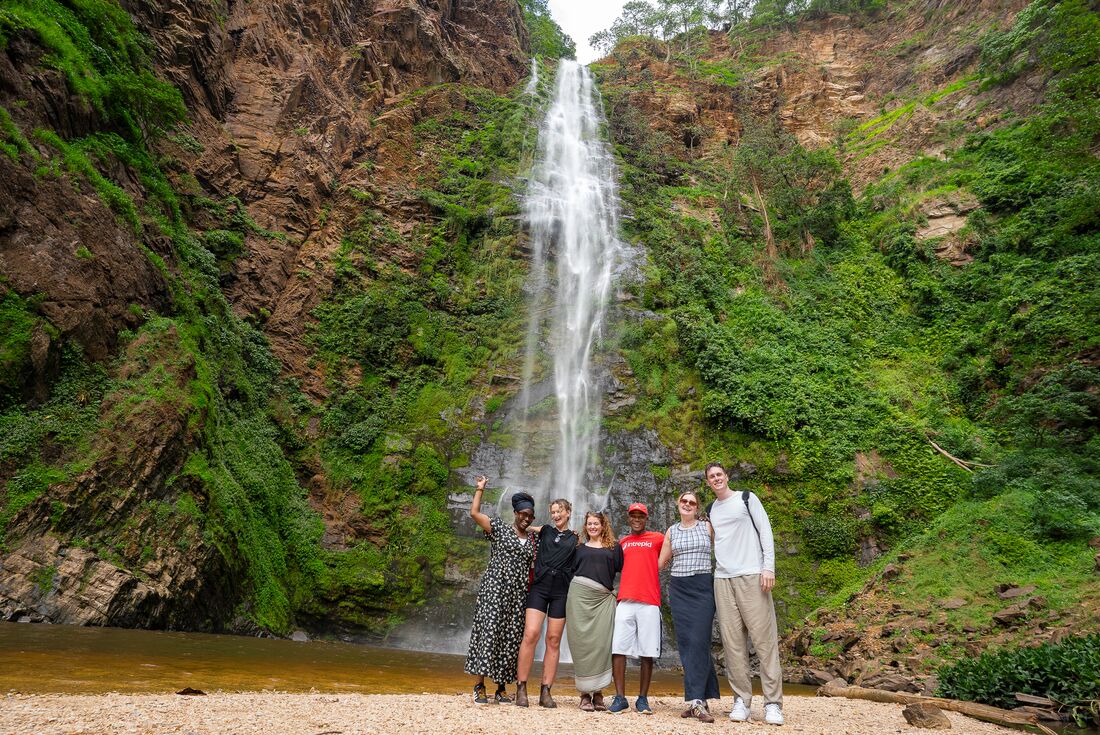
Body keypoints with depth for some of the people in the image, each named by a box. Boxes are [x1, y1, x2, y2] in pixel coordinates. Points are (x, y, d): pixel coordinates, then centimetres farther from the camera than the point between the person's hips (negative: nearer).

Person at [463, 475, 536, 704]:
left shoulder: (532, 540, 15)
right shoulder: (499, 528, 2)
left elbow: (532, 569, 19)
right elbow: (474, 513, -5)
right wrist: (480, 489, -5)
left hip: (518, 594, 4)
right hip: (495, 588, -4)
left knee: (511, 637, 3)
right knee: (489, 631, -9)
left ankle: (502, 689, 10)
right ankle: (480, 686, -3)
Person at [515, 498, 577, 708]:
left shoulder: (575, 540, 14)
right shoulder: (545, 531, 16)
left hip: (561, 591, 0)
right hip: (539, 586, 0)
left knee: (554, 641, 0)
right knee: (531, 634, -14)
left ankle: (545, 692, 6)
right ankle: (521, 688, -7)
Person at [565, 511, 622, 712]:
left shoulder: (614, 547, 13)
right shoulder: (580, 547, 17)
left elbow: (623, 569, 10)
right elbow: (571, 570, 17)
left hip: (603, 599, 0)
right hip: (579, 596, 1)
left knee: (601, 644, -8)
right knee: (582, 644, -3)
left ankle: (598, 692, 2)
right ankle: (585, 693, 3)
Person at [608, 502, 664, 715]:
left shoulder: (658, 539, 9)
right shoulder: (622, 542, 19)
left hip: (649, 603, -2)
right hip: (625, 601, 2)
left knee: (647, 653, 0)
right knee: (618, 649, -5)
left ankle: (643, 699, 10)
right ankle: (620, 698, 2)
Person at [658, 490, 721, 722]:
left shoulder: (707, 527, 5)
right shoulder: (671, 531, 12)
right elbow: (660, 562, 18)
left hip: (703, 588, -3)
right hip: (679, 590, 3)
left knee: (698, 642, -12)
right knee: (685, 643, -1)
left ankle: (696, 700, -13)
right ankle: (701, 698, 6)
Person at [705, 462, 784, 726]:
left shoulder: (746, 498, 5)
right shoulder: (711, 511, 17)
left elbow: (765, 531, -1)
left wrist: (768, 567, -10)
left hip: (752, 576, -4)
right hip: (722, 580, 4)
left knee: (764, 639, -5)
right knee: (732, 642, 1)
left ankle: (773, 703, -1)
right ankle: (742, 700, 7)